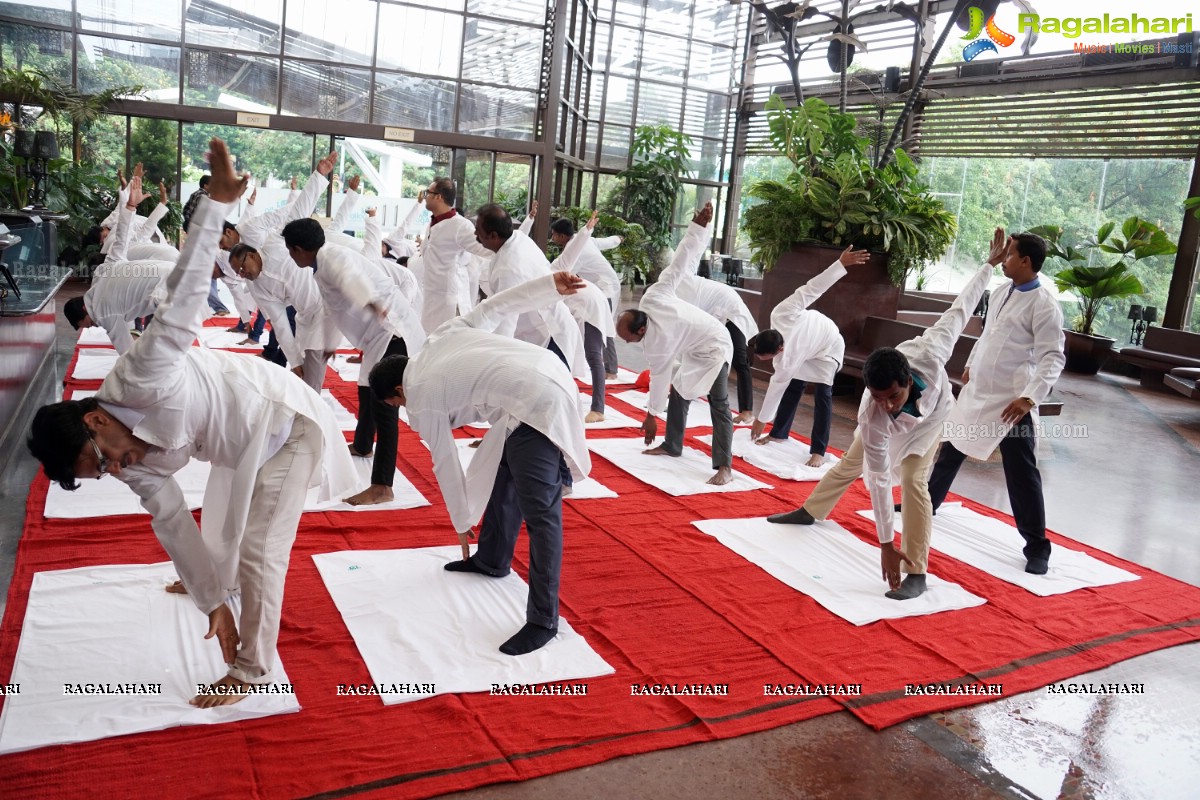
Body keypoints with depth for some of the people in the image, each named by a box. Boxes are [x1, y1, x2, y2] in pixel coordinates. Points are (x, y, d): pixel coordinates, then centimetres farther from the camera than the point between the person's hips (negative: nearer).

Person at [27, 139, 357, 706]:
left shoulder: (142, 380, -32)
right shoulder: (136, 466, -9)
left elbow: (182, 298, -38)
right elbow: (172, 522, -6)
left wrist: (216, 201, -46)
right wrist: (213, 601, -8)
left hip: (285, 424, -8)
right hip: (241, 447, 9)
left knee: (258, 549, -9)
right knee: (218, 531, 29)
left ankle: (253, 669, 8)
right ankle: (222, 584, 62)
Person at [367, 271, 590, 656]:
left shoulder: (421, 400, 4)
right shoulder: (441, 337, 20)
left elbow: (446, 465, 11)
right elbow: (494, 307, 13)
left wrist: (462, 523, 24)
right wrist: (551, 285, 7)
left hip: (536, 406, -10)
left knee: (540, 513, -6)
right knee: (502, 478, 25)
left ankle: (543, 620, -1)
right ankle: (491, 560, 43)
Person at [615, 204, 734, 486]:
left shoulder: (657, 340, -33)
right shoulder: (652, 296, -17)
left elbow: (659, 377, -23)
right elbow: (678, 262, -15)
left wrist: (651, 415, -13)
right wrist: (698, 226, -11)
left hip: (714, 349, -10)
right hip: (695, 349, 10)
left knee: (718, 404, -17)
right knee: (679, 394, 16)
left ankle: (724, 467, -21)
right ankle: (672, 446, 28)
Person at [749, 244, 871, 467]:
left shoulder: (787, 360, -42)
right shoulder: (780, 314, -35)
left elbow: (776, 388, -29)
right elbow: (810, 289, -35)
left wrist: (761, 420, -16)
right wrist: (840, 264, -29)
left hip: (828, 348, -7)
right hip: (810, 336, 7)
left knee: (822, 394, -15)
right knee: (793, 387, 9)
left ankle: (818, 451, -10)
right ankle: (779, 433, 21)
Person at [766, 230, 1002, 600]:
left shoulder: (928, 355, -47)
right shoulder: (873, 416, -44)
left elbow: (959, 309, -31)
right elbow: (879, 480, -39)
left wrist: (990, 264, -21)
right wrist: (886, 545, -37)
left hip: (931, 415, 0)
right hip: (889, 429, 0)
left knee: (913, 481, -16)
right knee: (852, 464, 18)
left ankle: (917, 573, -10)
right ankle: (809, 511, 45)